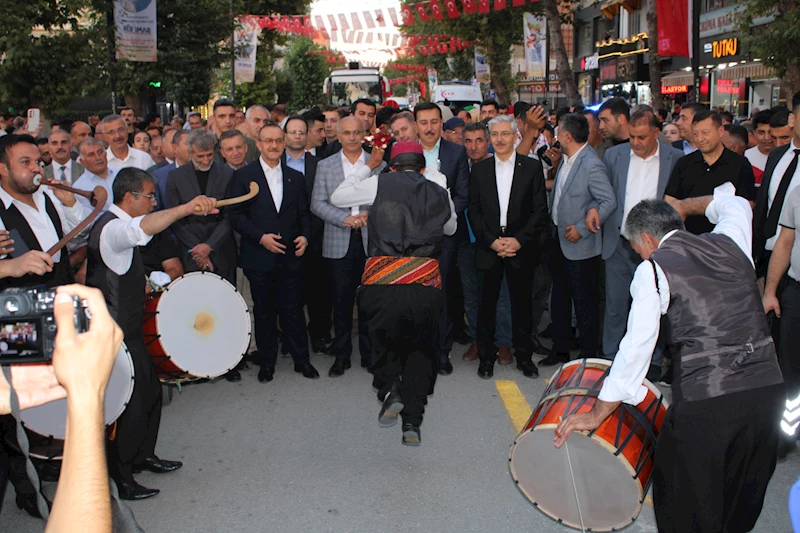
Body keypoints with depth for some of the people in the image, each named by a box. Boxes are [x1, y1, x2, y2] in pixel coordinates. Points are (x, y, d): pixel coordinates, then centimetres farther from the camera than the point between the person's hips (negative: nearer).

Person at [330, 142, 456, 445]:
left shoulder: (380, 184, 6)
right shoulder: (439, 191, 15)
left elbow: (337, 197, 19)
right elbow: (451, 228, 33)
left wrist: (367, 167, 27)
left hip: (382, 280, -1)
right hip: (425, 283, 1)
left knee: (383, 340, 22)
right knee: (420, 351, 12)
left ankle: (390, 389, 0)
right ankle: (412, 423, 11)